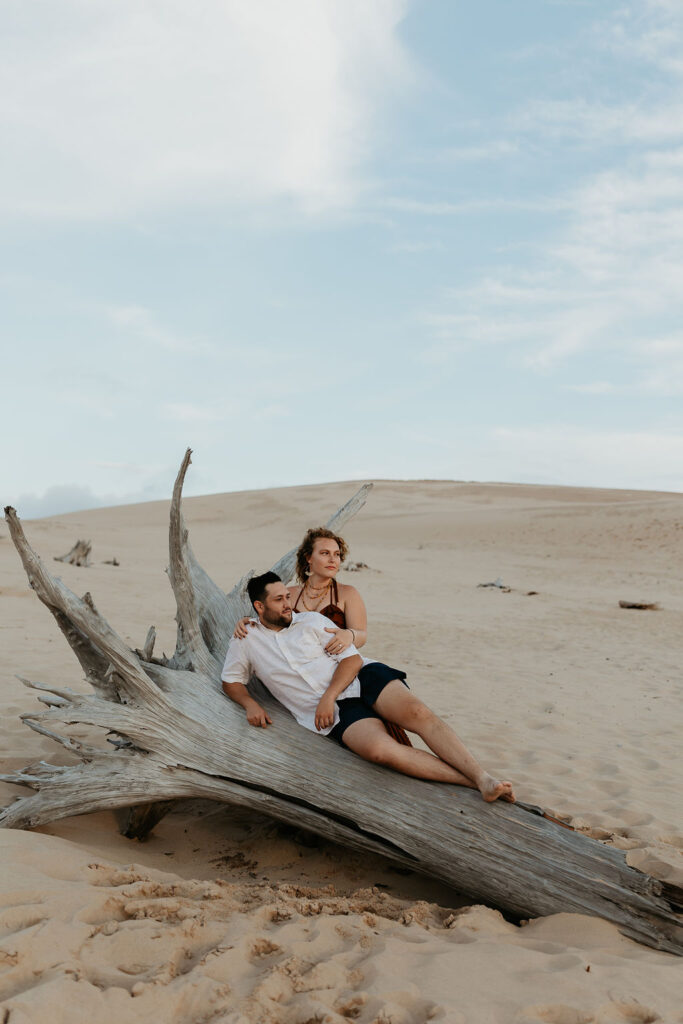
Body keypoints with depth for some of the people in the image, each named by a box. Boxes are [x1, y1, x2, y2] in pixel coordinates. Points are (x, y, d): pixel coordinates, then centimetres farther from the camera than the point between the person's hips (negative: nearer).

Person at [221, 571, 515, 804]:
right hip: (335, 712, -1)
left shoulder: (311, 620, 8)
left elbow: (352, 658, 2)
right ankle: (469, 782, -32)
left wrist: (328, 696, -13)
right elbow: (231, 682, 19)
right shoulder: (246, 641, 10)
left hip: (362, 678, 1)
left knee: (417, 712, -29)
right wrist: (250, 704, -3)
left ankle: (483, 778, -34)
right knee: (381, 750, -32)